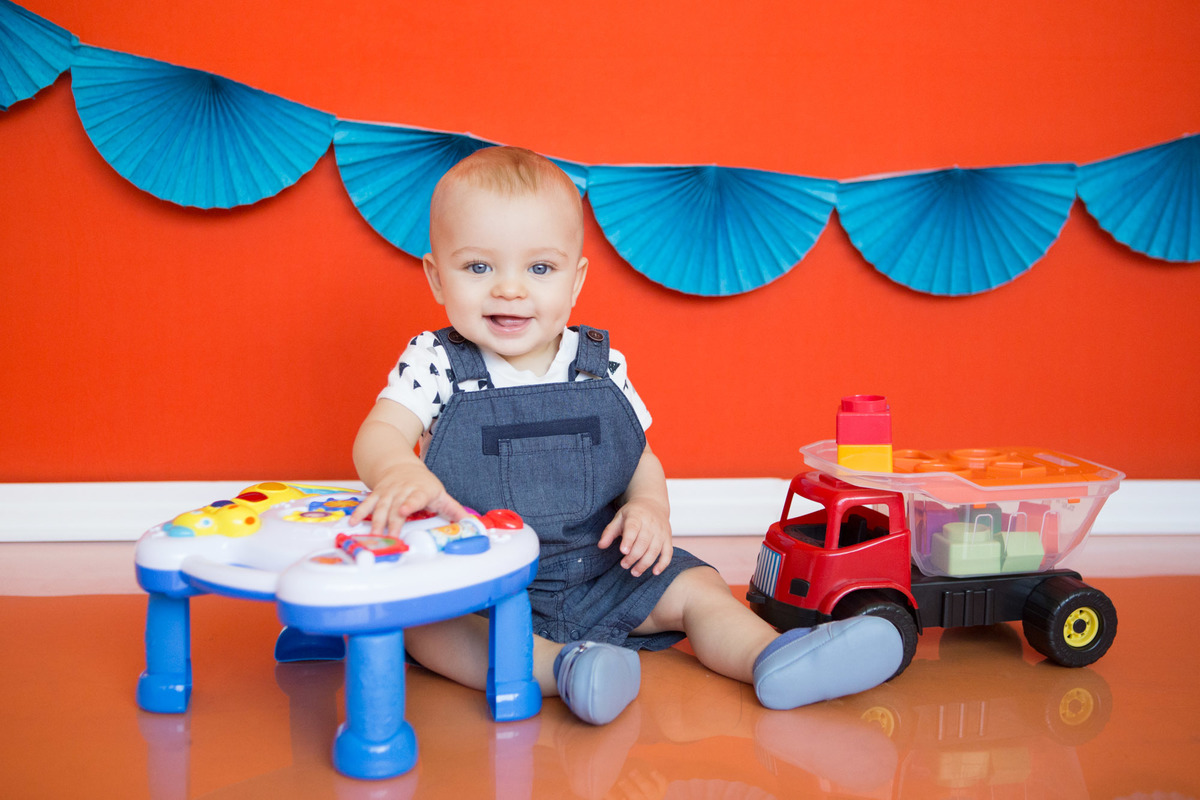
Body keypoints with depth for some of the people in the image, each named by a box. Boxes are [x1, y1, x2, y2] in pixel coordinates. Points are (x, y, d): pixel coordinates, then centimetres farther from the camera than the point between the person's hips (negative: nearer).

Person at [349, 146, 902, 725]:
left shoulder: (601, 367, 1)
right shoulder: (434, 363, -7)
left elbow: (640, 459, 9)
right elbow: (380, 433, -19)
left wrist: (650, 507, -15)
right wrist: (399, 473, -44)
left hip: (597, 570, 3)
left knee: (695, 587, -9)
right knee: (419, 615, -32)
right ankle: (558, 666, -44)